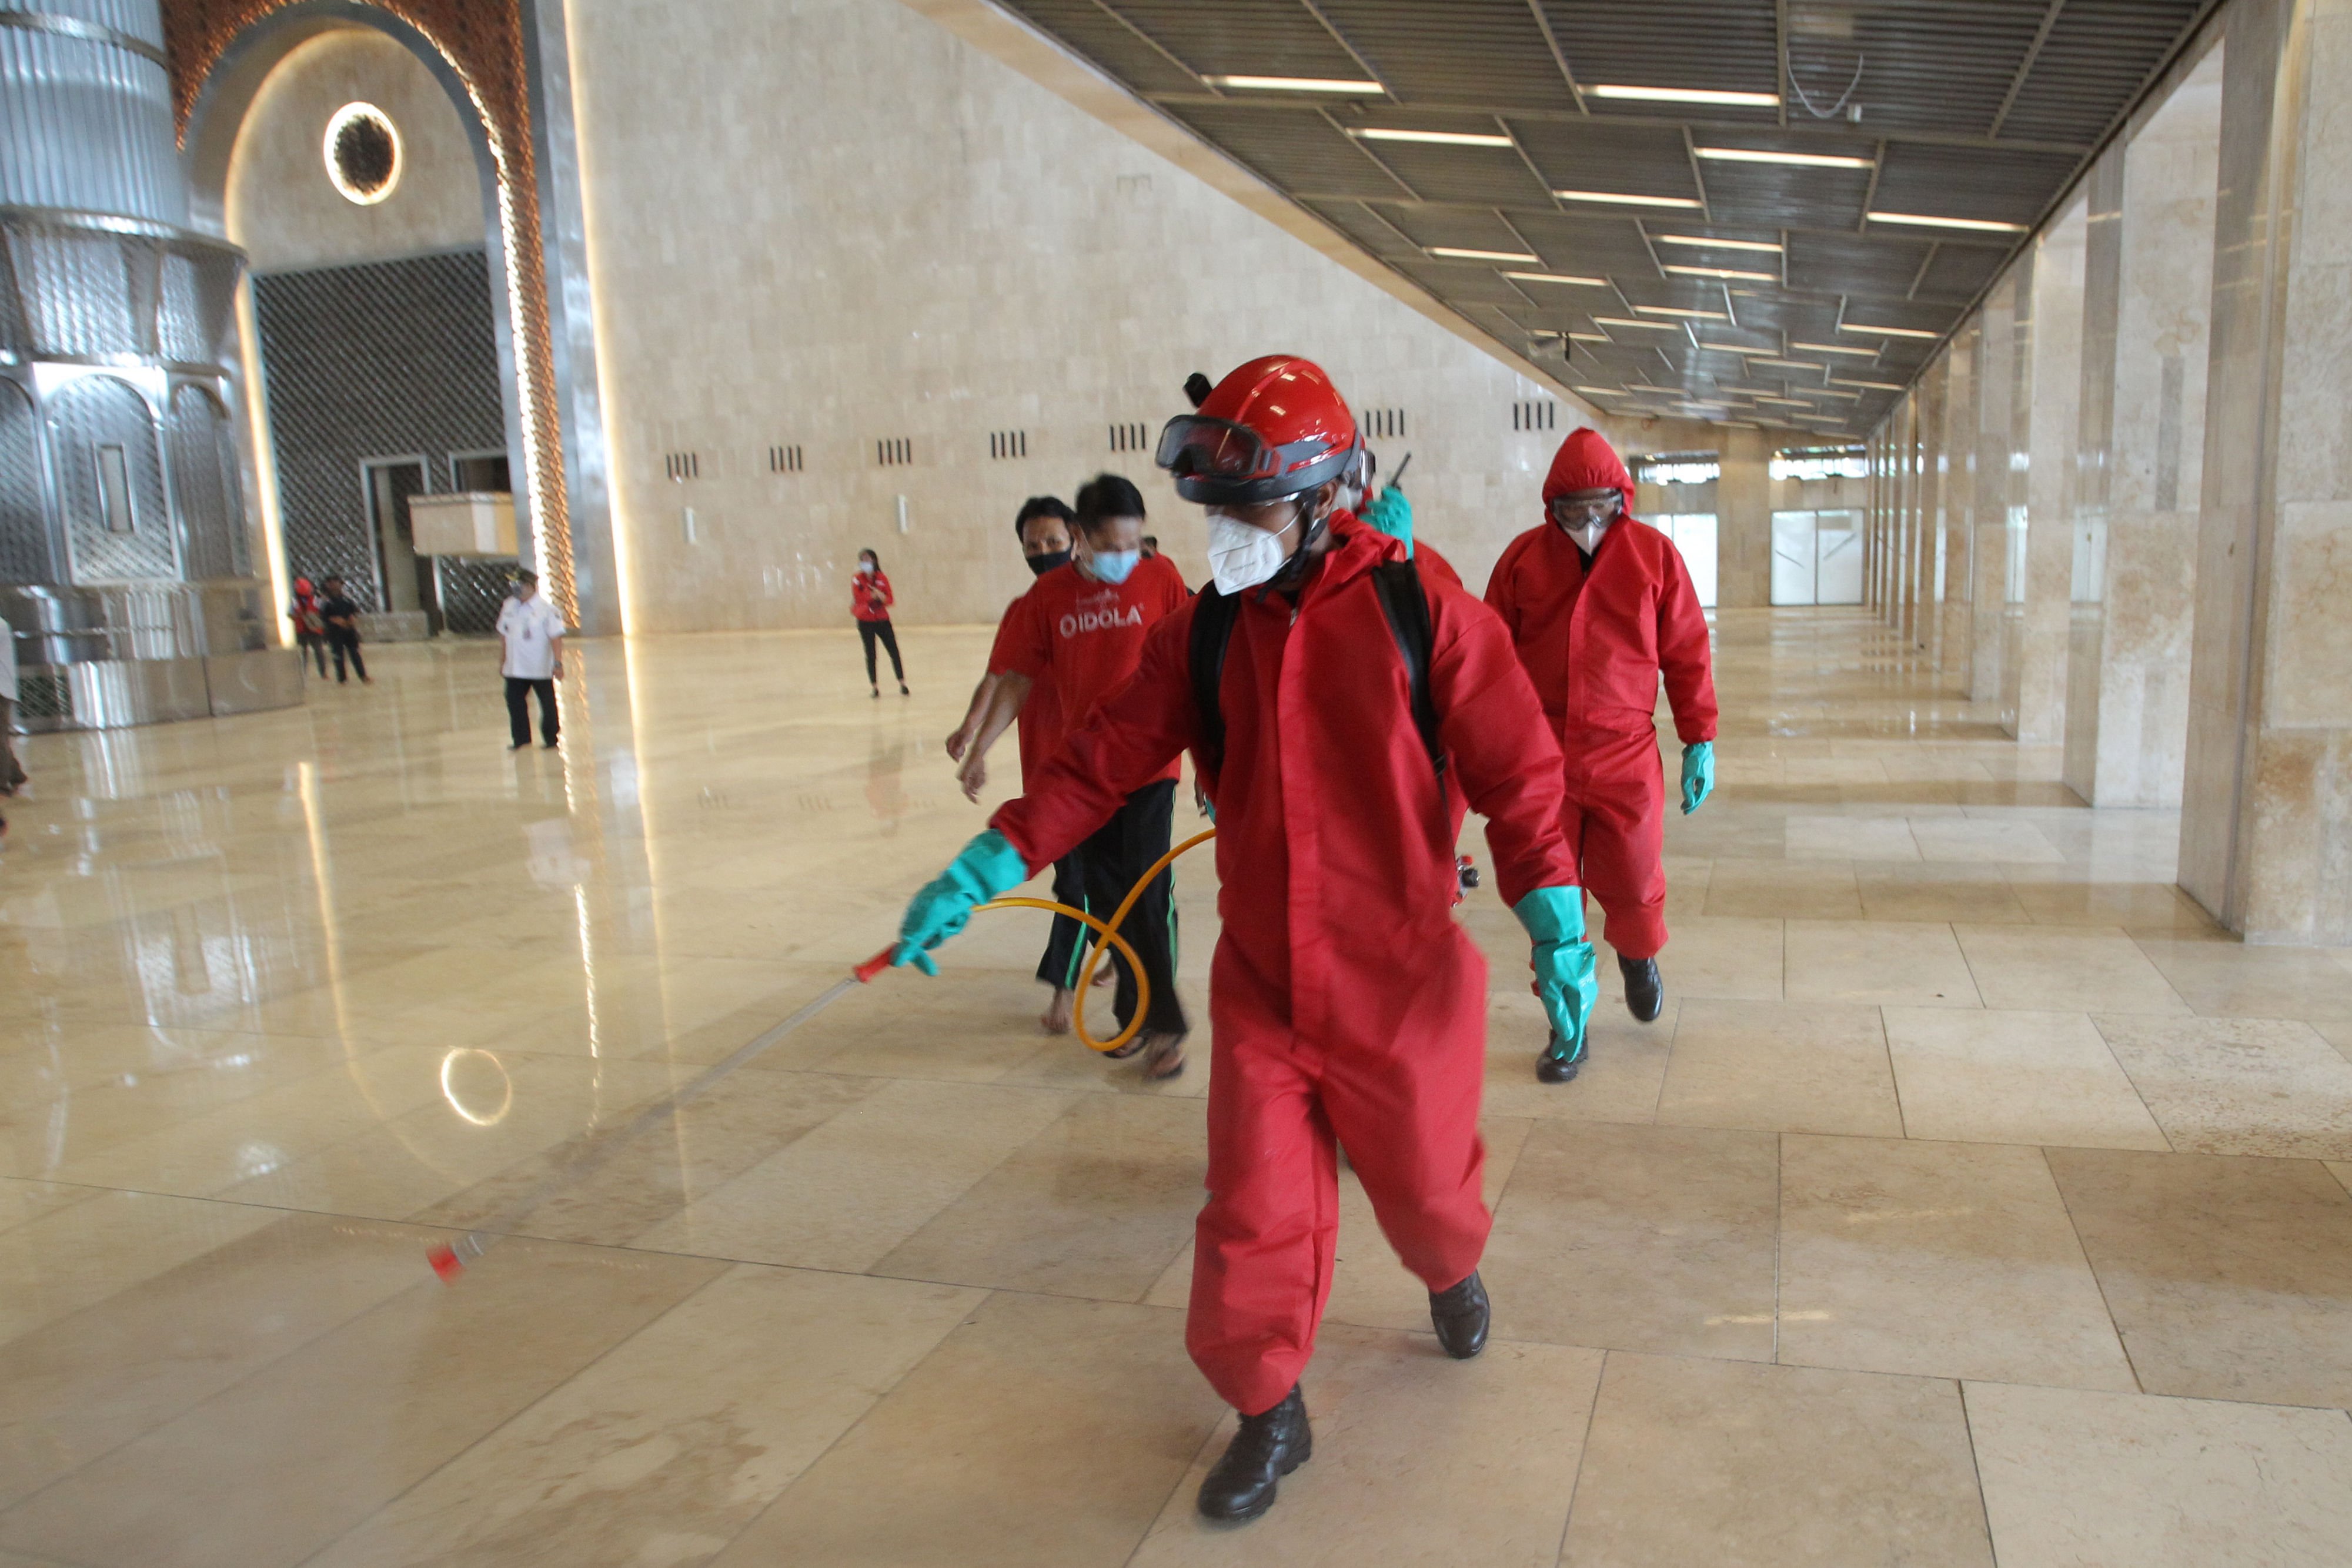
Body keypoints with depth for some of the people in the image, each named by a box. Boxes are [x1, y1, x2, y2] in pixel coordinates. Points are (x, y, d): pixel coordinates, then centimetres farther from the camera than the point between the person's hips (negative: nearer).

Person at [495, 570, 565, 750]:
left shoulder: (547, 610, -12)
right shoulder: (509, 606, 5)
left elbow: (556, 637, -14)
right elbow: (504, 634, 15)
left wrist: (558, 663, -18)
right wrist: (503, 659, 17)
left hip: (540, 668, -5)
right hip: (515, 667, 5)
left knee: (547, 703, 6)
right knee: (514, 702, 6)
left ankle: (550, 739, 18)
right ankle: (521, 739, 18)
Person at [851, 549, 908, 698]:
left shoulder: (882, 579, 2)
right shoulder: (857, 580, -3)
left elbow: (891, 600, 0)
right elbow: (857, 600, -10)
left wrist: (882, 597, -20)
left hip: (883, 620, 2)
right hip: (865, 622, -2)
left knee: (894, 651, -4)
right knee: (870, 654, 1)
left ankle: (902, 685, 2)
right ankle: (875, 687, 9)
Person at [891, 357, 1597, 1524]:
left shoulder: (1419, 611, -12)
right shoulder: (1204, 631, -1)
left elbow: (1516, 771, -9)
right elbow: (1106, 757, -1)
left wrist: (1555, 925, -14)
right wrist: (983, 869, -8)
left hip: (1400, 983, -2)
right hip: (1259, 989, 2)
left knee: (1424, 1181, 19)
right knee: (1254, 1216, 5)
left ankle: (1453, 1274, 54)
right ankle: (1269, 1414, 29)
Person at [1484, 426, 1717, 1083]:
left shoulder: (1654, 553, 2)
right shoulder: (1523, 556, 3)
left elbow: (1687, 651, 6)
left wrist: (1700, 741, 4)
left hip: (1626, 757, -1)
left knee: (1634, 887, 3)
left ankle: (1636, 954, 39)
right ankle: (1567, 1026, 19)